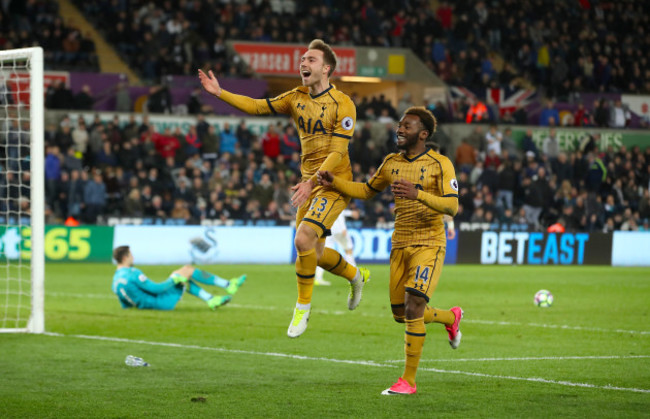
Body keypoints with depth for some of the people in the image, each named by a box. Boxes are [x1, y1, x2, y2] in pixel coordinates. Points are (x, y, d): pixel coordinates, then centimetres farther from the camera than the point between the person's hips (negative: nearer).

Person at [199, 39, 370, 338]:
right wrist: (219, 93, -2)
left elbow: (338, 152, -18)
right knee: (315, 254, 8)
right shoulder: (297, 98, 7)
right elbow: (257, 107, 8)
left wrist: (312, 182, -27)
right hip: (310, 182, 7)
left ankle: (303, 306, -6)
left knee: (303, 239, -23)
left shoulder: (342, 104, -14)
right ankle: (356, 275, 38)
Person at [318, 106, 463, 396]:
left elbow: (452, 206, -20)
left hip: (429, 244, -6)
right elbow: (367, 191, 23)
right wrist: (334, 182, 7)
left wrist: (417, 194, -35)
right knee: (400, 314, 11)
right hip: (400, 244, 6)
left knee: (413, 308, -19)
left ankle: (408, 381, -11)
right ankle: (451, 317, 41)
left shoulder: (440, 165, -9)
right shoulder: (391, 163, 9)